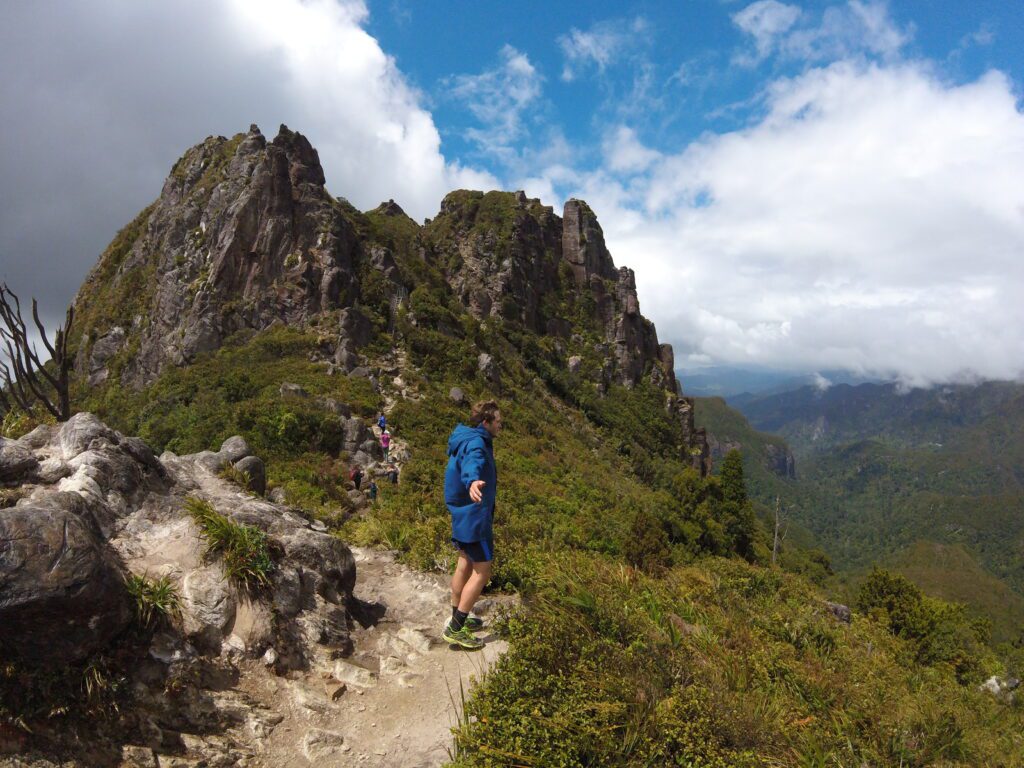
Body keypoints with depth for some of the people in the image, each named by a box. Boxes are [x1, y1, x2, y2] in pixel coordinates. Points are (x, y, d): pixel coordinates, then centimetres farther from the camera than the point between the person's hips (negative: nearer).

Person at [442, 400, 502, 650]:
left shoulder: (468, 438, 10)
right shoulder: (476, 443, -22)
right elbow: (472, 463, -47)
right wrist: (473, 481, -69)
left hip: (462, 515, 10)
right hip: (474, 517, -10)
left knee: (465, 564, 19)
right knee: (482, 572, -4)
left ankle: (457, 619, 31)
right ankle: (455, 630, 0)